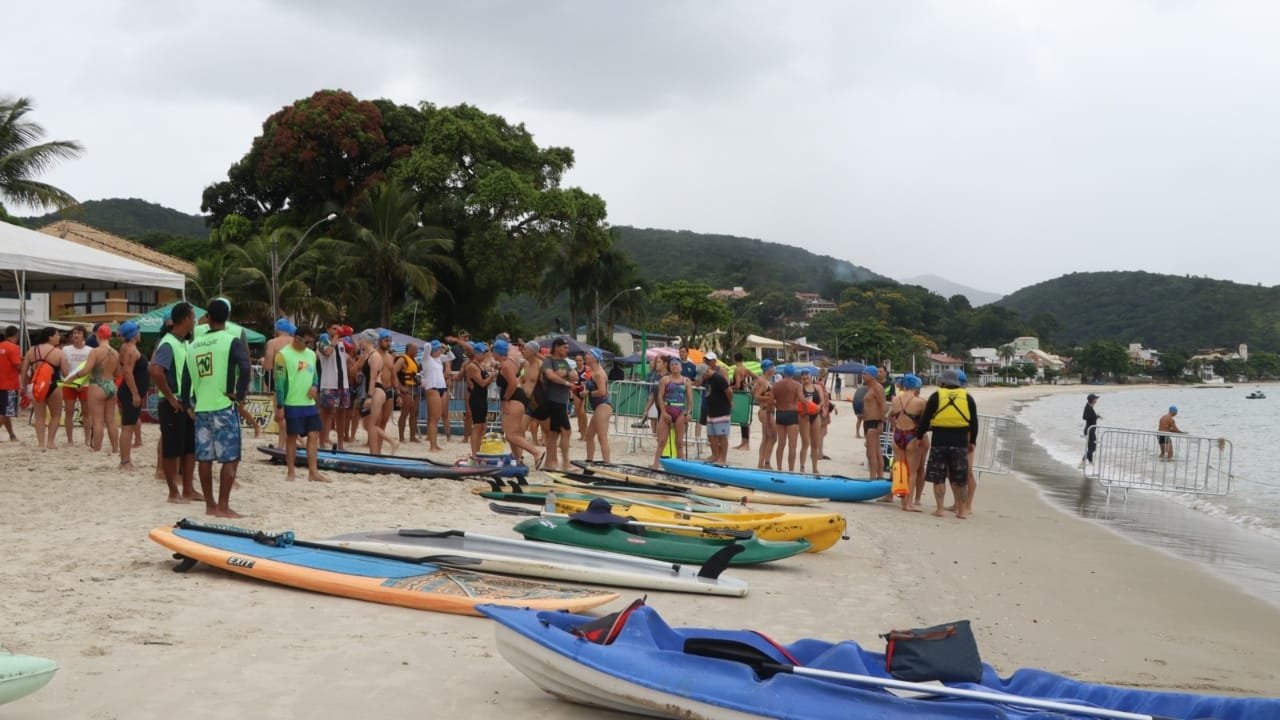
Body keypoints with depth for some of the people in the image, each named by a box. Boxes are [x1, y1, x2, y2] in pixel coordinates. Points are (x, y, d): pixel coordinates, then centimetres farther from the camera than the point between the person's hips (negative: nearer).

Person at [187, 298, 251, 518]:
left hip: (201, 407, 6)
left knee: (205, 458, 9)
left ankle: (210, 505, 15)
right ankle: (223, 506, -4)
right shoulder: (232, 341, -7)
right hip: (224, 407, -6)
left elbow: (189, 376, 13)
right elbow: (244, 368, -21)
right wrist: (240, 396, -11)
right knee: (230, 458, -1)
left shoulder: (194, 345, 11)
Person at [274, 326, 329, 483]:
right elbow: (279, 382, -10)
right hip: (292, 404, -6)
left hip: (310, 403, 6)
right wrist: (279, 407, -13)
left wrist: (315, 386, -4)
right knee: (292, 437, 1)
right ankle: (290, 473, 10)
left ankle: (313, 472, 6)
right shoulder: (284, 355, -9)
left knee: (314, 435, 2)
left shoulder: (311, 354, 11)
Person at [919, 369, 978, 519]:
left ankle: (939, 509, 0)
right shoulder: (967, 397, 8)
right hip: (960, 442, 2)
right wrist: (972, 441, 18)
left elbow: (925, 419, 2)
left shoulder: (936, 396, 2)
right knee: (960, 479, 9)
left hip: (939, 441, -2)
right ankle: (962, 510, 9)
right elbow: (974, 422, 10)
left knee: (938, 478, 4)